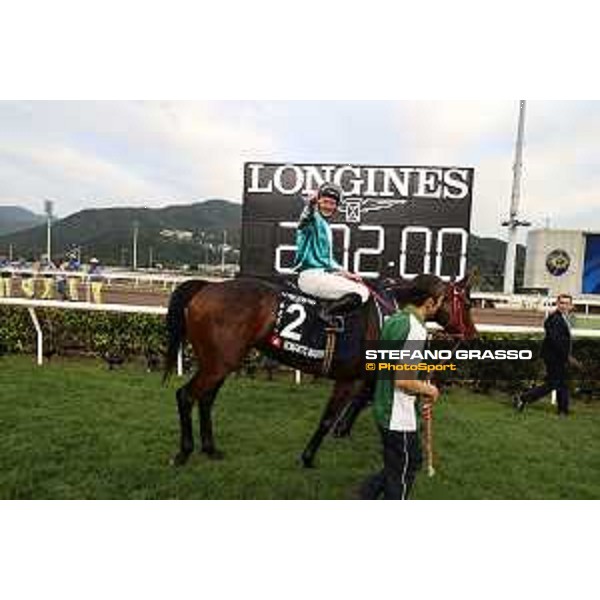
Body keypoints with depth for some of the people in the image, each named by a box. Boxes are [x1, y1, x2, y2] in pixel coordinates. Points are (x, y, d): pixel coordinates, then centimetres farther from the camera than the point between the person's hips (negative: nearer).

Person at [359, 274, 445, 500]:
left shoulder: (394, 319, 5)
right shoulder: (416, 329, -24)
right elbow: (402, 380, -28)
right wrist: (429, 390, -9)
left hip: (384, 408, 9)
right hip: (399, 416, -9)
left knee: (413, 460, 26)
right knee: (402, 473, 13)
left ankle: (368, 492, 27)